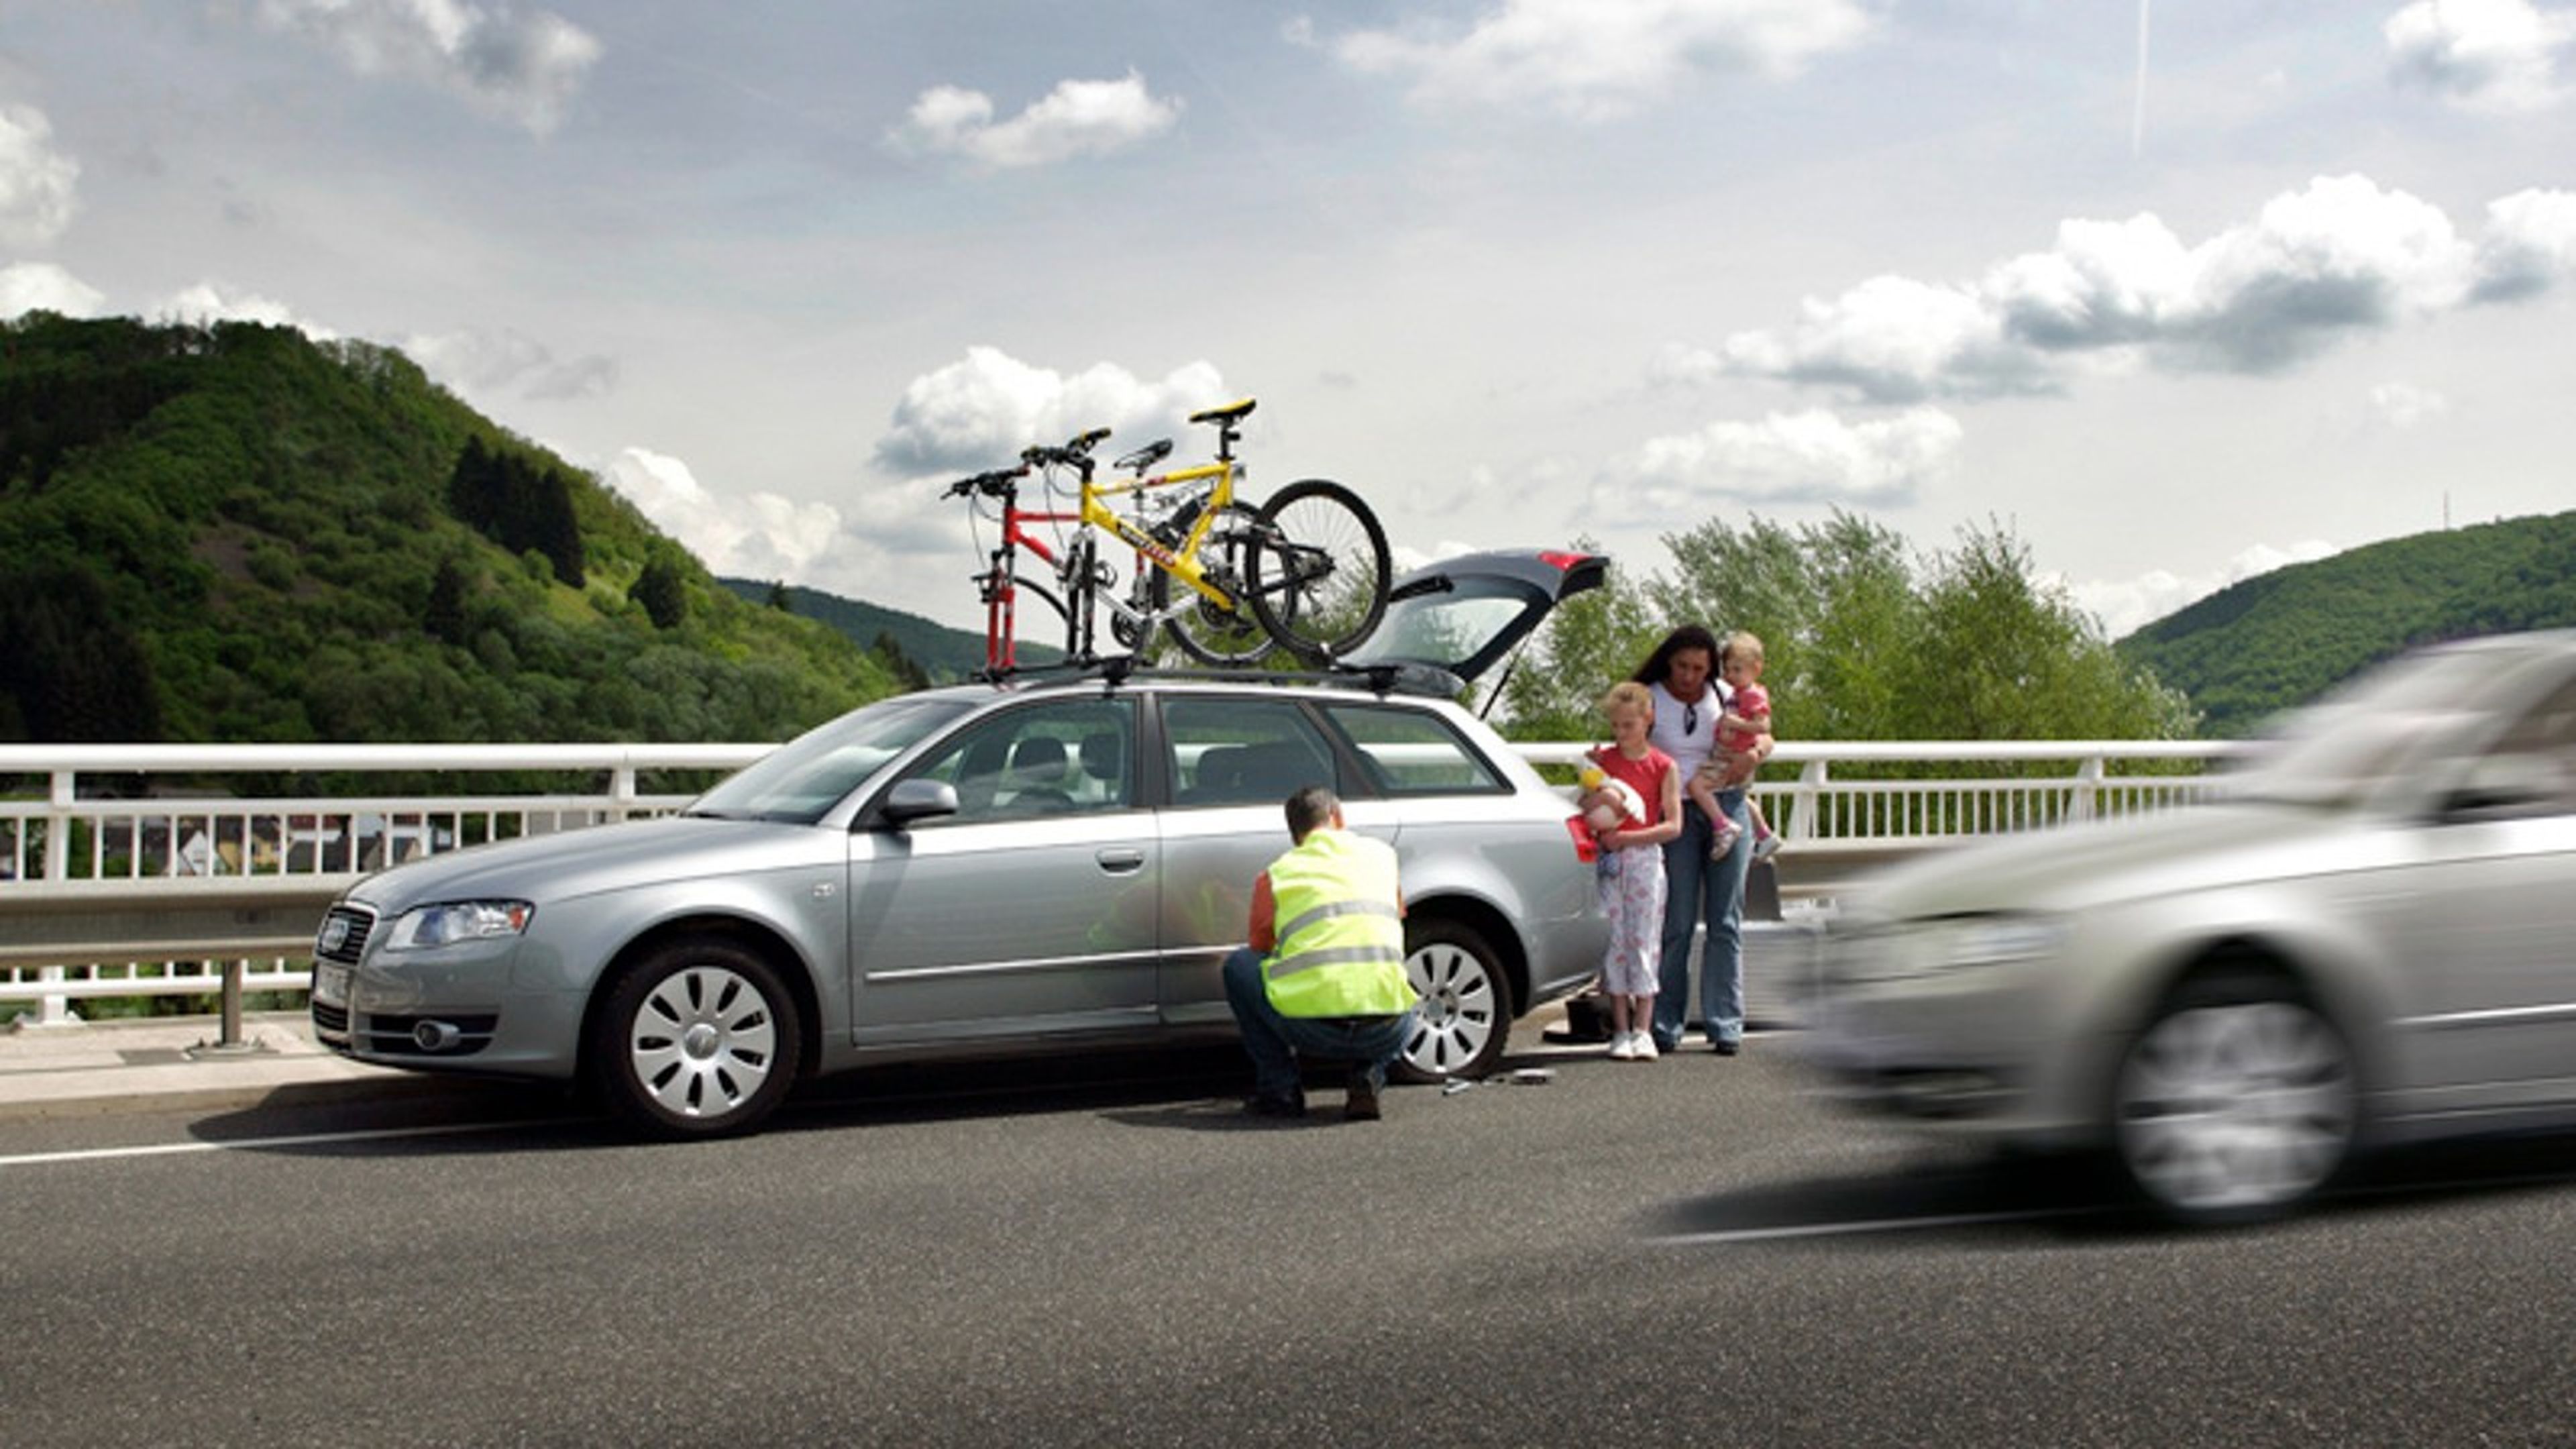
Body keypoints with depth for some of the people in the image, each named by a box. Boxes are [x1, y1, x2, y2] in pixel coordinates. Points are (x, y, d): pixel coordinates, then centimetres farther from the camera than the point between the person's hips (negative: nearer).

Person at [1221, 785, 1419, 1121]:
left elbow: (1260, 951, 27)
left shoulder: (1275, 876, 14)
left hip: (1312, 1029, -3)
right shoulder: (1381, 854, 20)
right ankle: (1368, 1077, 10)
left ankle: (1279, 1089, 17)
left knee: (1238, 966, 23)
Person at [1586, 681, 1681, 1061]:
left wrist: (1627, 837, -14)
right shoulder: (1600, 760, 7)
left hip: (1645, 858, -1)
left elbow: (1673, 825, -5)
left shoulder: (1663, 766, 1)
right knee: (1614, 941, 1)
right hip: (1607, 859, 1)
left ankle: (1643, 1030, 3)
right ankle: (1620, 1031, 6)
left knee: (1644, 942, -2)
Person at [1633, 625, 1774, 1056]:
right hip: (1677, 814, -3)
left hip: (1727, 810, 3)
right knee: (1676, 924, -4)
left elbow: (1762, 736, 14)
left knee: (1726, 923, 2)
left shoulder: (1725, 696, 8)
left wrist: (1758, 747, -9)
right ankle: (1665, 1026, 4)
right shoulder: (1650, 700, -1)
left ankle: (1725, 1025, 7)